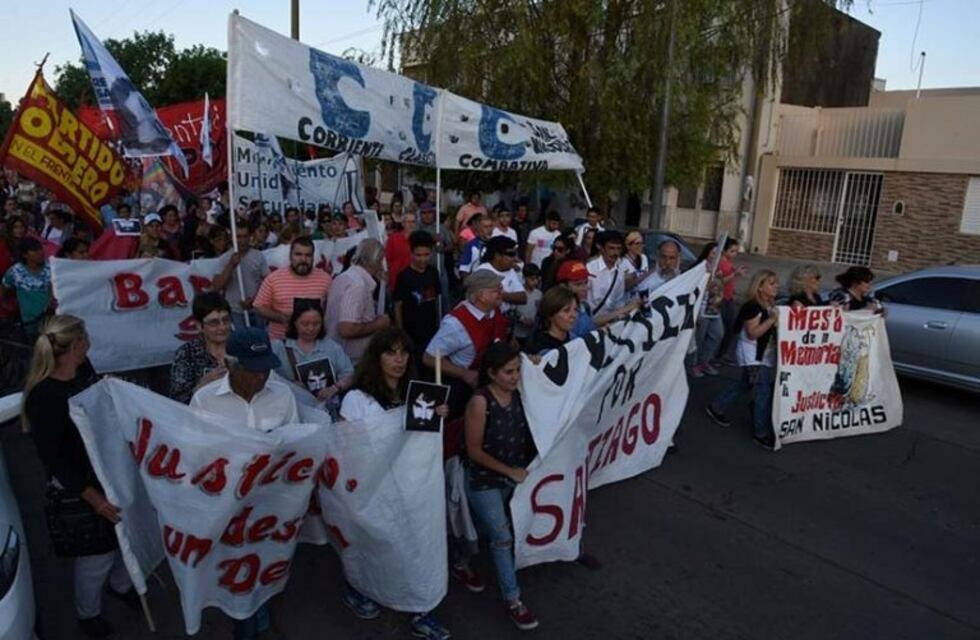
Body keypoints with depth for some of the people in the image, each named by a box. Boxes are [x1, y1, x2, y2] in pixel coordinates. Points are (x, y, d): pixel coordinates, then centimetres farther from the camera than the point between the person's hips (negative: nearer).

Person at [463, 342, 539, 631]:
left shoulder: (519, 393, -10)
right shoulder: (480, 402, -25)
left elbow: (524, 432, 6)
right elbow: (474, 450, -19)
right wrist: (510, 471, -18)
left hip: (513, 476, 5)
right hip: (484, 480, -5)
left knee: (492, 531, 21)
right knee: (502, 538, -1)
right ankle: (513, 600, 13)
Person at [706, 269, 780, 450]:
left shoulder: (771, 306, 9)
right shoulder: (752, 306, -19)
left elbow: (772, 330, 19)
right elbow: (752, 333, -25)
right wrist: (772, 319, -28)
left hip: (765, 355, 10)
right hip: (753, 356, -10)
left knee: (745, 385, 19)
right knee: (764, 392, -9)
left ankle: (716, 407, 35)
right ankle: (762, 433, 0)